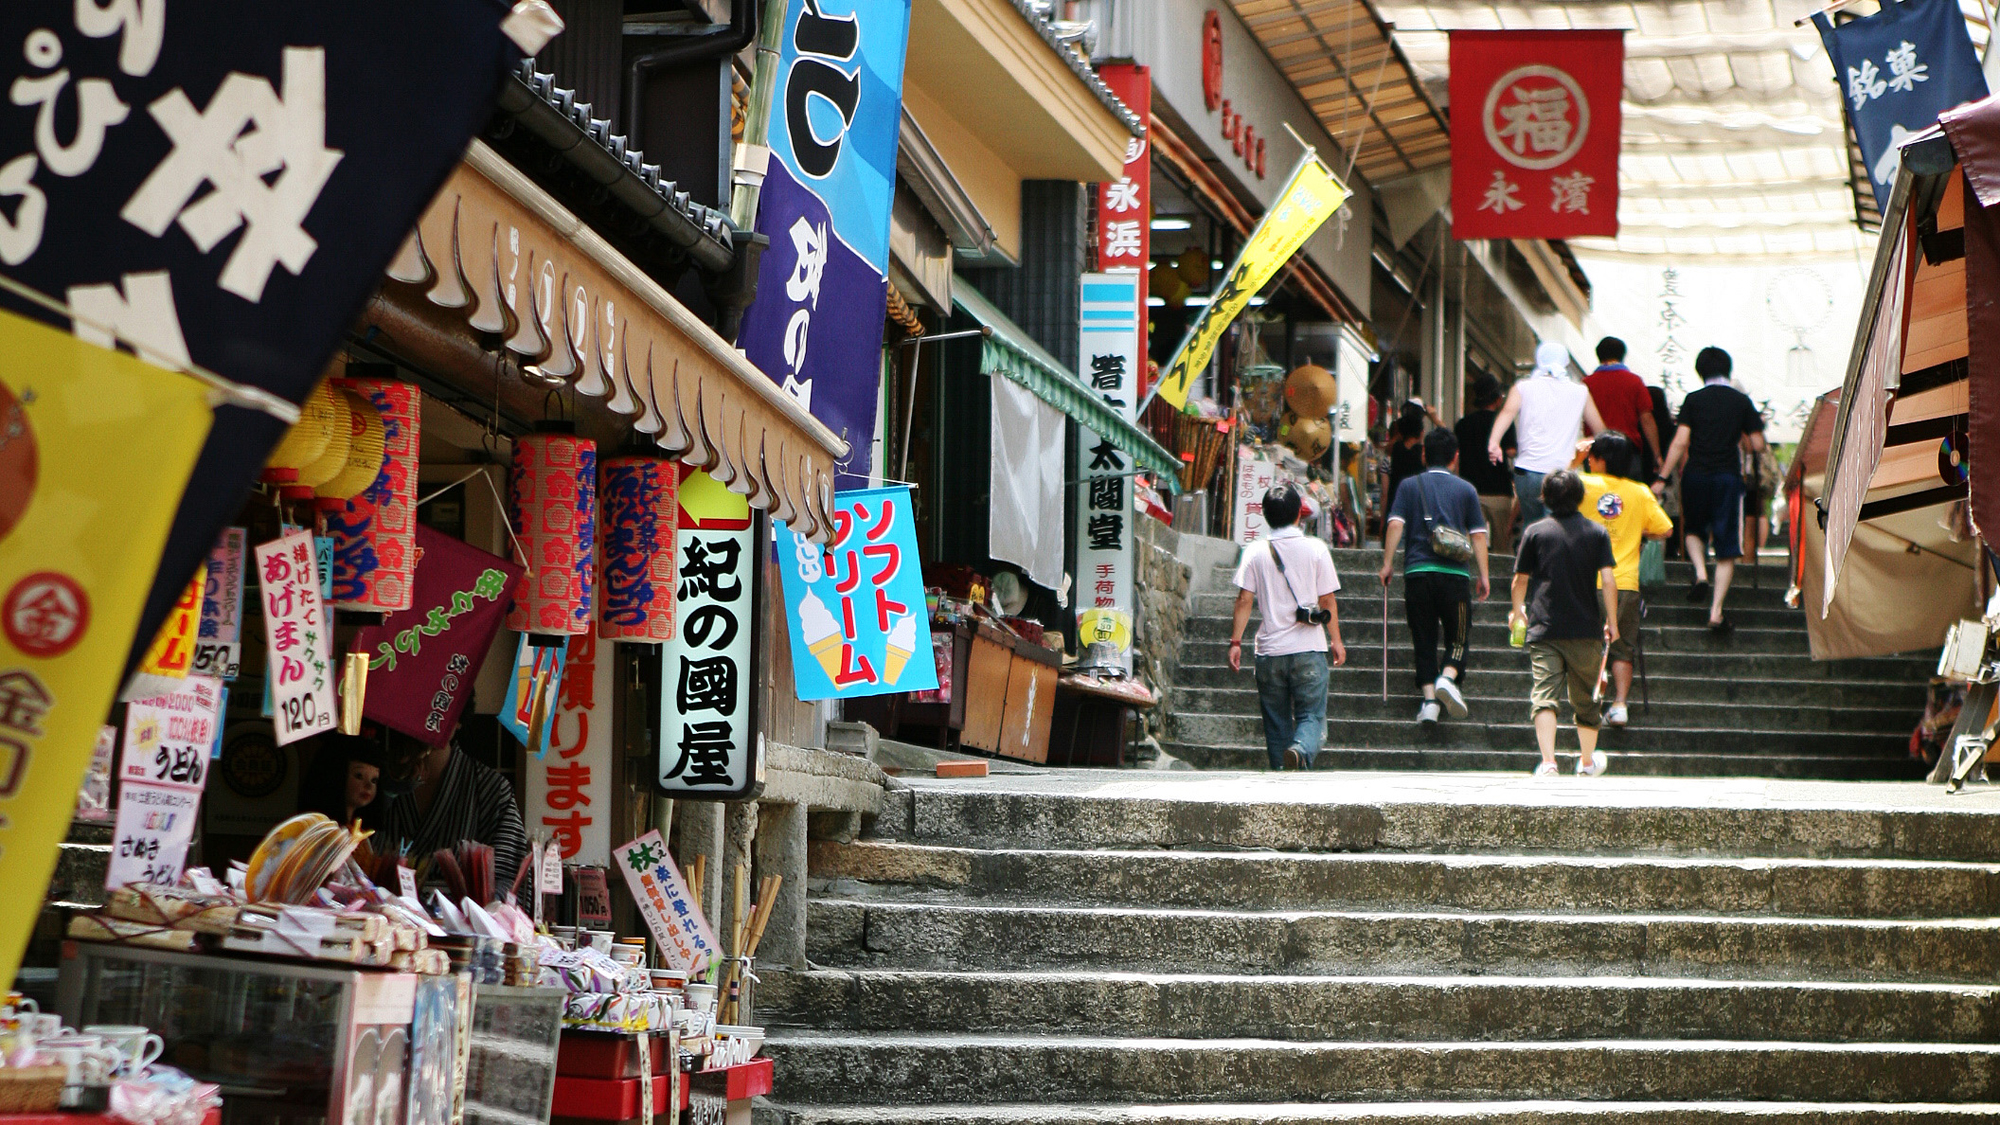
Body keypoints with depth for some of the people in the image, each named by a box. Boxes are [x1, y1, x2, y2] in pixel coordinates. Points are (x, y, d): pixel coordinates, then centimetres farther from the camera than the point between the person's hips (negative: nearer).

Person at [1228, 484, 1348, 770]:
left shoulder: (1255, 553, 1)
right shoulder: (1316, 549, -1)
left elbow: (1244, 600, -2)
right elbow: (1327, 601, 2)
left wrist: (1235, 642, 3)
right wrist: (1336, 640, 12)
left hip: (1269, 650, 2)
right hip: (1309, 649, -1)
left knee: (1276, 722, 11)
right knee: (1311, 715, -1)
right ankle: (1301, 751, -31)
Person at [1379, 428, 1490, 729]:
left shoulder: (1410, 486, 9)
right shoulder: (1466, 490, 9)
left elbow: (1395, 525, -2)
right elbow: (1478, 535, 6)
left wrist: (1388, 563, 3)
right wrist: (1483, 576, 9)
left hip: (1417, 571, 1)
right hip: (1455, 573, -1)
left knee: (1424, 639, 7)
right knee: (1458, 637, 9)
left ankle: (1429, 697, -4)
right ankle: (1448, 677, -19)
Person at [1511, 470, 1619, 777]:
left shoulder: (1535, 532, 2)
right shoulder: (1597, 533, 3)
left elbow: (1520, 579, 8)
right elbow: (1608, 580, -4)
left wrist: (1517, 610, 28)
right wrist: (1612, 622, 5)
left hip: (1544, 628, -1)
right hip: (1586, 630, 1)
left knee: (1544, 693, -9)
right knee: (1584, 697, 16)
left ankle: (1548, 761, -26)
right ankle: (1587, 762, 32)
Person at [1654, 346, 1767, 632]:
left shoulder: (1693, 400, 1)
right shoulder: (1741, 401, 4)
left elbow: (1680, 442, -6)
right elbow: (1757, 446, 4)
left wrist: (1662, 478, -4)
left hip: (1696, 475, 0)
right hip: (1728, 477, 0)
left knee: (1693, 530, 25)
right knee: (1726, 549, 4)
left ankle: (1700, 574, -2)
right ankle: (1716, 612, -2)